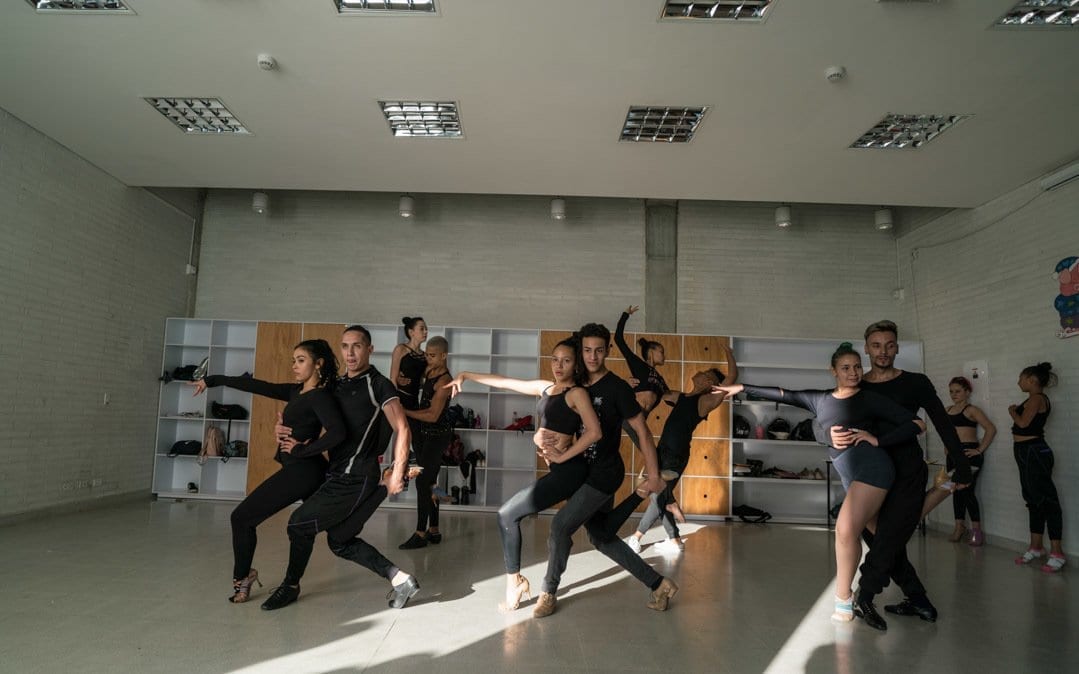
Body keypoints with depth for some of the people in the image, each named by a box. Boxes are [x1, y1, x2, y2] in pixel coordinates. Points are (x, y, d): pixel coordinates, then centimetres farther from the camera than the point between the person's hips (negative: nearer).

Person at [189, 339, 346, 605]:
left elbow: (337, 432, -29)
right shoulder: (296, 391, 11)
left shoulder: (319, 396, -15)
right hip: (304, 471, 9)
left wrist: (303, 449, -20)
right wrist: (213, 380, 19)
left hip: (300, 471, -9)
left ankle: (242, 577, 20)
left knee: (242, 517, 4)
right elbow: (256, 386, 16)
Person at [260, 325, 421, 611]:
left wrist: (397, 474, -19)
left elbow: (402, 429, -13)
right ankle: (399, 579, 14)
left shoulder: (378, 385, -10)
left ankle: (291, 586, 22)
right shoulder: (338, 384, 12)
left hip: (356, 478, -8)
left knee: (299, 523, -1)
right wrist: (285, 428, 2)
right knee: (340, 541, 12)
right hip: (339, 475, 8)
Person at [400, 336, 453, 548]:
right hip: (427, 434, 9)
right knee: (429, 482, 11)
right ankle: (434, 531, 19)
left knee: (422, 481, -10)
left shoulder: (444, 381, -18)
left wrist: (405, 412, -18)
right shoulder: (430, 371, 6)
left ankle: (421, 534, -5)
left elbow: (433, 415, -23)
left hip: (438, 435, -9)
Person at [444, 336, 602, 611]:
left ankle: (514, 581, 7)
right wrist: (466, 376, 19)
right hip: (559, 470, 8)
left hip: (567, 470, -8)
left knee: (507, 514, -4)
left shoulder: (577, 393, -9)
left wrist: (562, 456, -16)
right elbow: (505, 382, 17)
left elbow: (594, 432, -19)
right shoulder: (546, 387, 13)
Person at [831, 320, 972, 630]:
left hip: (908, 476, -4)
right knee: (880, 540, 7)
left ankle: (862, 598, 4)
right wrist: (832, 437, -24)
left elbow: (944, 426, 5)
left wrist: (962, 468, 5)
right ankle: (918, 601, 22)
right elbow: (826, 425, -1)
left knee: (888, 539, -11)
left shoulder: (915, 383, -1)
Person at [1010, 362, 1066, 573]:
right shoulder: (1034, 399, 15)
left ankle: (1057, 553, -1)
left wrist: (1012, 411, -5)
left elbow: (1023, 423, -22)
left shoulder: (1037, 398, -13)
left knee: (1045, 499, -6)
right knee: (1033, 500, 15)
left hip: (1033, 452, -11)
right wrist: (1016, 411, 3)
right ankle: (1035, 548, 25)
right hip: (1028, 452, 11)